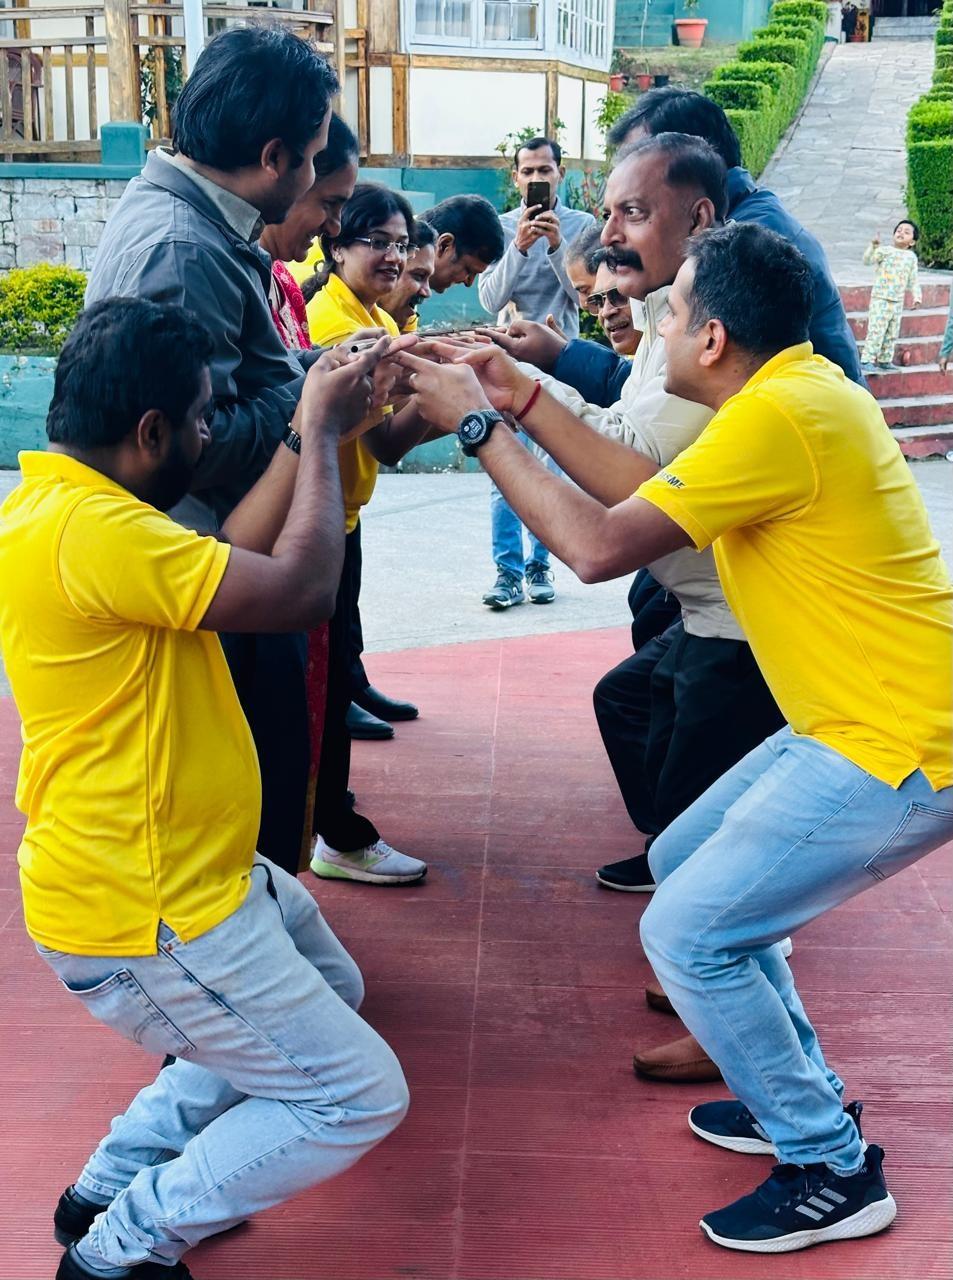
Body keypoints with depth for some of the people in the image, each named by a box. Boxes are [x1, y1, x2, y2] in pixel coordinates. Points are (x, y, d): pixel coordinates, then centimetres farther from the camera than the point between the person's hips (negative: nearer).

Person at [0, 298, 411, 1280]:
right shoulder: (91, 530, -26)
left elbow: (231, 559, 9)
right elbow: (300, 590, -24)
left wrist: (310, 428, 6)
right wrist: (321, 433, -11)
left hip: (183, 866, 11)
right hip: (140, 916, -11)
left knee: (333, 990, 28)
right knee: (357, 1096, 1)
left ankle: (114, 1181, 28)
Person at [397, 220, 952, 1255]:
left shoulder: (779, 415, -22)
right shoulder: (798, 388, 9)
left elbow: (600, 546, -22)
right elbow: (653, 492, 12)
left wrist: (479, 428, -12)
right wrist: (527, 400, 11)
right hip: (862, 721, 10)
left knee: (687, 933, -5)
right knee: (683, 862, 19)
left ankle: (833, 1173, 11)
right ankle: (803, 1098, 30)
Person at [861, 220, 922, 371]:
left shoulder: (911, 257, 11)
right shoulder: (885, 251, -5)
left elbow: (913, 280, 17)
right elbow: (867, 260, -16)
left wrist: (917, 295, 7)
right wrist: (873, 246, -31)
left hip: (898, 302, 6)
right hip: (880, 300, -6)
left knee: (892, 334, 11)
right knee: (876, 331, -11)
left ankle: (885, 360, 23)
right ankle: (867, 360, -7)